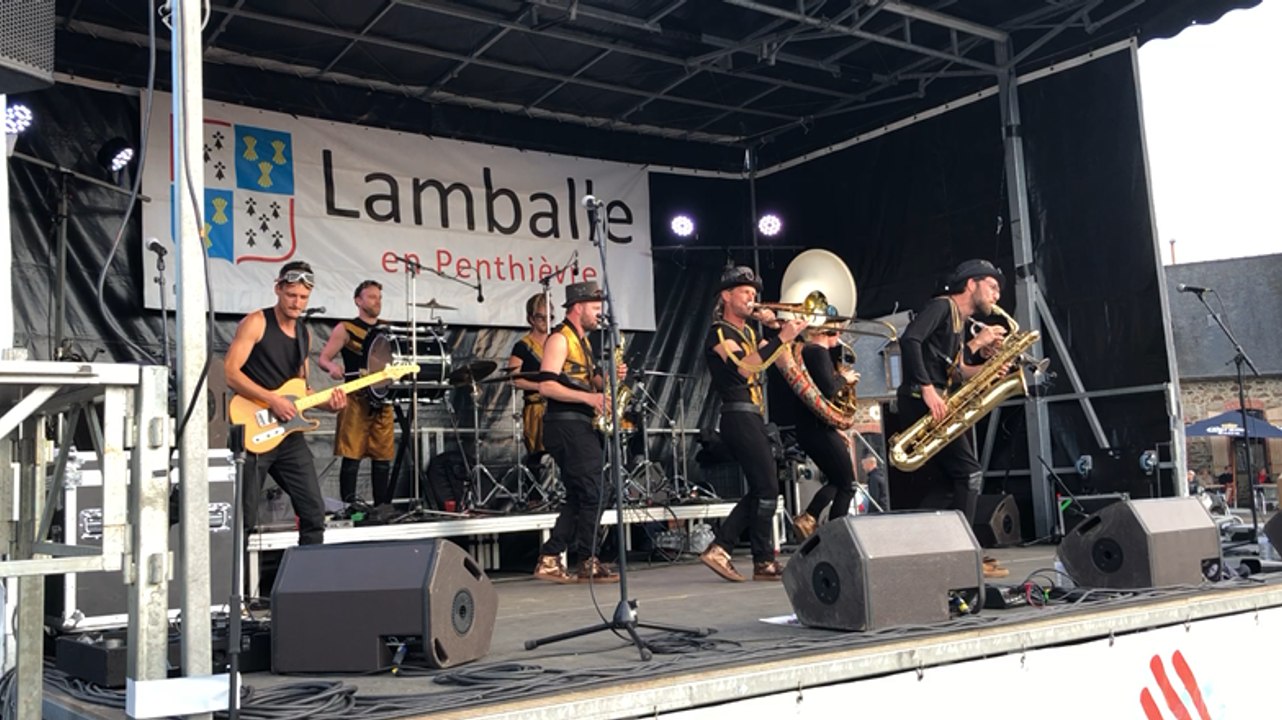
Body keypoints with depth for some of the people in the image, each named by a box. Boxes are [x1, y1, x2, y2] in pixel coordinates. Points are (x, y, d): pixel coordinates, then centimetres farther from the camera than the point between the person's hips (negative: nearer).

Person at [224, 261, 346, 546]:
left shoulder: (303, 333, 14)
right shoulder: (256, 322, -7)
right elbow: (229, 372, -16)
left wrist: (327, 402, 1)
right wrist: (272, 400, -21)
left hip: (289, 434, 7)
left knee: (314, 512, 5)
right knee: (243, 518, -2)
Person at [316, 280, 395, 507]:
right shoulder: (345, 329, 3)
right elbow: (323, 358, -1)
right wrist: (333, 367, -23)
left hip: (382, 400, 5)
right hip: (356, 400, -5)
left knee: (383, 458, 5)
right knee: (352, 456, -7)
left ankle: (382, 506, 11)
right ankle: (349, 506, -3)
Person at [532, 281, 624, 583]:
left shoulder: (582, 341, 20)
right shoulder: (559, 339, -9)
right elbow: (546, 386, -18)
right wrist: (588, 397, -24)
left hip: (580, 426, 10)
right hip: (565, 425, -10)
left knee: (578, 496, 10)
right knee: (592, 492, -8)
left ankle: (549, 560, 12)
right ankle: (588, 564, 0)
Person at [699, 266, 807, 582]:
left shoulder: (748, 332, 21)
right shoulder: (720, 332, -8)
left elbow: (775, 355, 19)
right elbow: (747, 366, -24)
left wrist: (776, 327, 4)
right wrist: (781, 337, -28)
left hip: (752, 417, 10)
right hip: (739, 416, -10)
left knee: (760, 490, 10)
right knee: (767, 489, -8)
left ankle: (719, 549, 8)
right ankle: (764, 563, -1)